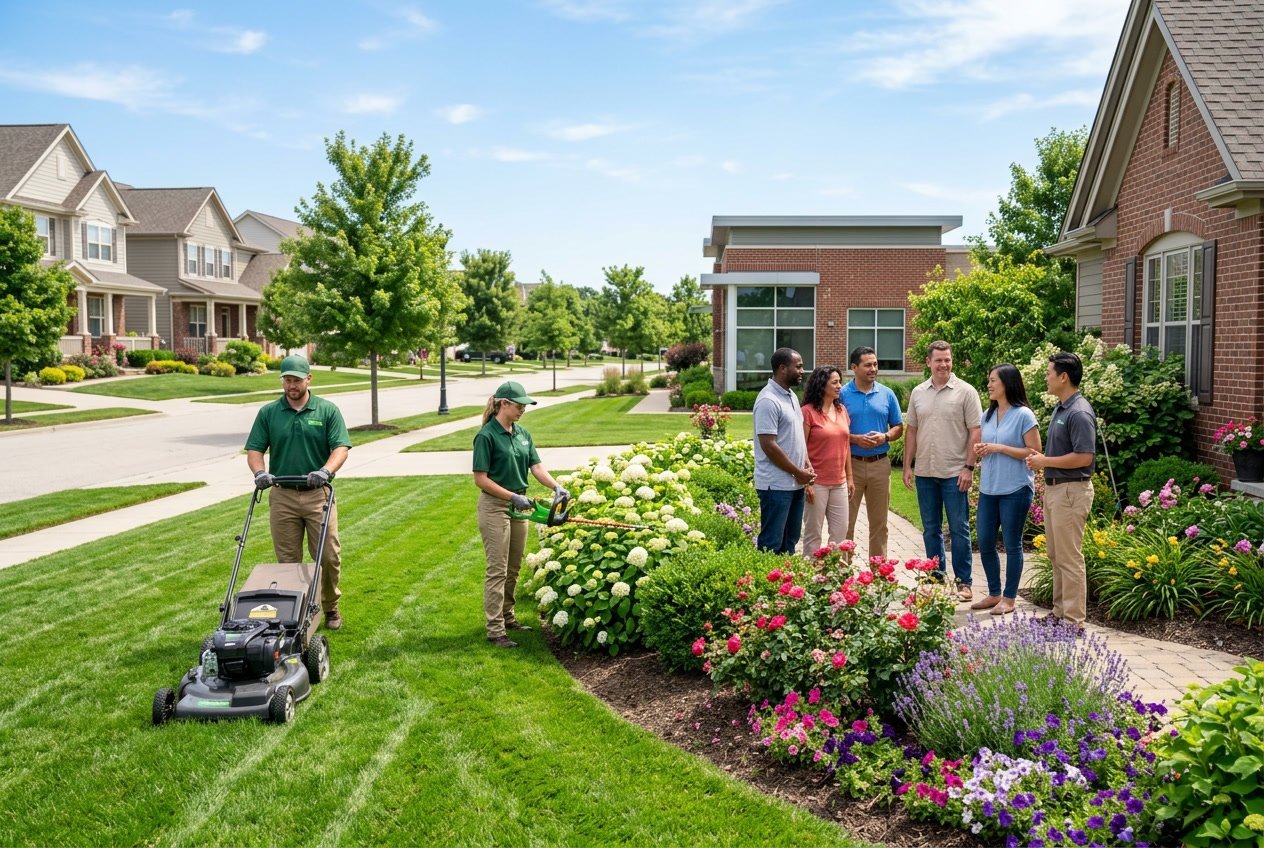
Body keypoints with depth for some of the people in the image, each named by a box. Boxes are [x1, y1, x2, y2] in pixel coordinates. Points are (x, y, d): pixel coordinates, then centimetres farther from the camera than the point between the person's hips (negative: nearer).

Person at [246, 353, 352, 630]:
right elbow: (254, 449, 4)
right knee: (288, 560, 5)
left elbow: (341, 447, -6)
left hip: (318, 494, -1)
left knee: (329, 555, -1)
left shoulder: (328, 410, 1)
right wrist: (259, 472, -16)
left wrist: (325, 471, -24)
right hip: (282, 496, 1)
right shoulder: (268, 413, 6)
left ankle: (330, 608, 18)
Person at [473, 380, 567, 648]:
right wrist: (512, 497, -19)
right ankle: (495, 630, -2)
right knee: (497, 570, -6)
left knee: (514, 569, 15)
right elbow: (481, 479, -16)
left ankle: (507, 617, 28)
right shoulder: (486, 436, -14)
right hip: (494, 506, -7)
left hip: (518, 506, 7)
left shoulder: (522, 434, 8)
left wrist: (556, 486, -14)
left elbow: (536, 466, 3)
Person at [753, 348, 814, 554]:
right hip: (776, 485, -9)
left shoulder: (791, 396, 13)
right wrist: (798, 473, -14)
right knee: (772, 545, -3)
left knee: (790, 541, 16)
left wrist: (807, 464, 6)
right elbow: (769, 445, -20)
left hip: (795, 484, 9)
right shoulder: (768, 400, -17)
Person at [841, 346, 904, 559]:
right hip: (850, 464, -3)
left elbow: (899, 427, 10)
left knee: (879, 522, 10)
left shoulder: (887, 394, 6)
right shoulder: (842, 394, -3)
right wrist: (855, 439, -18)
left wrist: (885, 437, -10)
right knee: (846, 522, 1)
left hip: (880, 464, 3)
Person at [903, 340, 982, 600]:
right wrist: (907, 466, 7)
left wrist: (969, 467, -12)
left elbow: (975, 432, -6)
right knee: (931, 529, 12)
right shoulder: (918, 393, 9)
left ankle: (963, 582, 9)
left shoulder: (965, 391, -4)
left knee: (959, 529, 1)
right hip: (924, 472, 5)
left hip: (954, 472, -4)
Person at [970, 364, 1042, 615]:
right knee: (985, 543, 9)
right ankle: (994, 593, 24)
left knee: (1012, 545, 4)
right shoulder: (988, 415, 11)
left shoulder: (1023, 415, -9)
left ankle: (1009, 598, 15)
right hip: (988, 489, 7)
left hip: (1015, 490, -7)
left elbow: (1034, 452, -13)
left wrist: (1000, 448, -18)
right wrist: (980, 451, 0)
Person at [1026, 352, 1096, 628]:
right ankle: (1060, 612, 26)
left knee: (1069, 558, -3)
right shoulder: (1060, 408, 12)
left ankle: (1073, 620, 4)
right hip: (1054, 488, 10)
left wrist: (1045, 461, -16)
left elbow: (1083, 457, -25)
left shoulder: (1079, 413, -19)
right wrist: (1041, 461, 7)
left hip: (1071, 491, -10)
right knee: (1056, 556, 16)